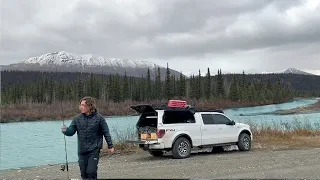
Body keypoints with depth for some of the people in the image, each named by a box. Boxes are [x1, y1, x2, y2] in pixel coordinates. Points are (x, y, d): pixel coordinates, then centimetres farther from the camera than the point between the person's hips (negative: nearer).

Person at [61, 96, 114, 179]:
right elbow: (71, 131, -1)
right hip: (82, 151, 4)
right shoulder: (77, 118, 0)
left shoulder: (99, 118, -7)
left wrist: (110, 146, 0)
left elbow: (106, 132, -2)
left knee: (91, 172, -10)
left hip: (94, 150, -3)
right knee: (84, 173, 11)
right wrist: (66, 130, -23)